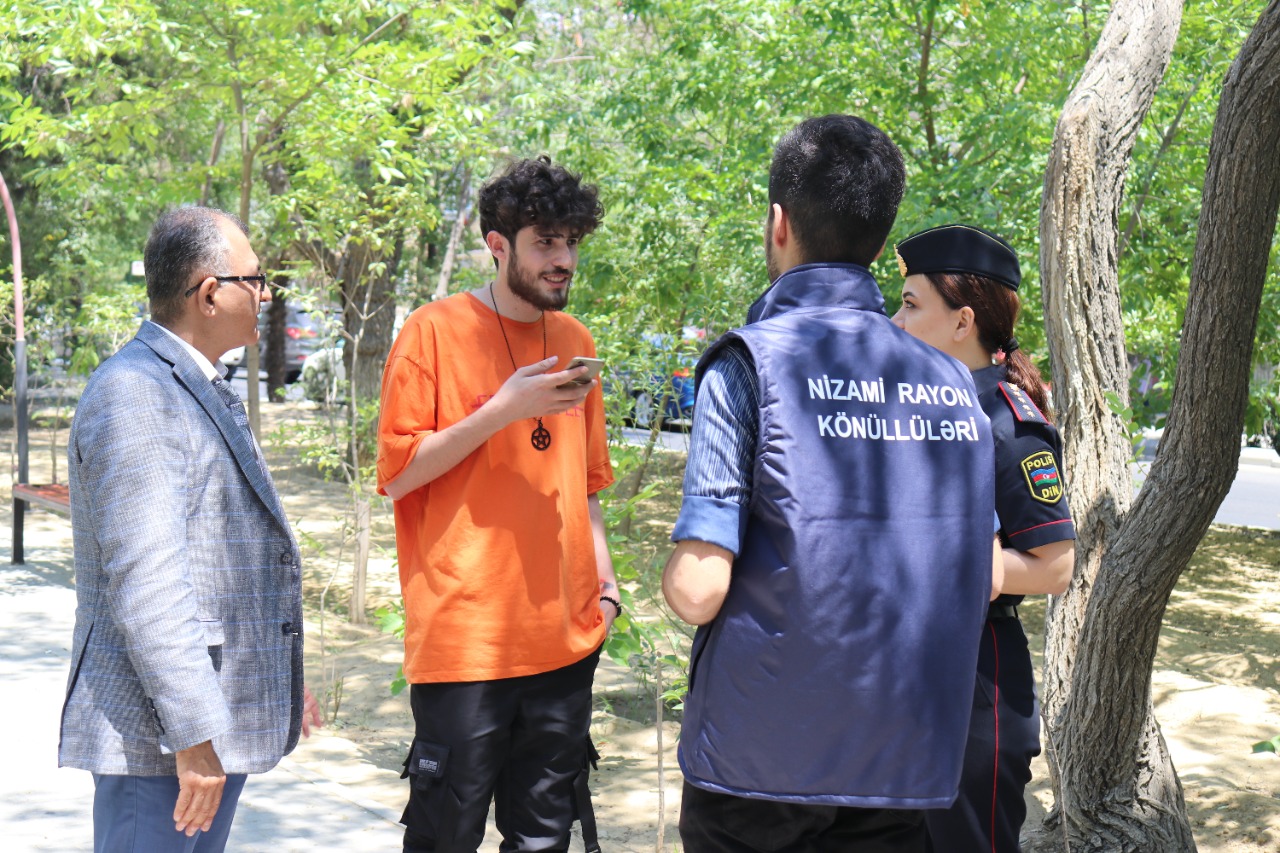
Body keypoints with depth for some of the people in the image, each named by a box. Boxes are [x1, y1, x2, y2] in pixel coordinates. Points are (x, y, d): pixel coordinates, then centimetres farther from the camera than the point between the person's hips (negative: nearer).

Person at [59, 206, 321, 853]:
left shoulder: (202, 391, 17)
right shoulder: (132, 393, -16)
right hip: (160, 734, -10)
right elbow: (144, 581, -23)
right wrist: (193, 735, -24)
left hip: (217, 720, 10)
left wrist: (282, 676, 28)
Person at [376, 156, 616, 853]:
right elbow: (397, 474, -8)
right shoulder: (435, 331, -5)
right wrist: (503, 410, -16)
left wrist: (604, 581, 10)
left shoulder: (574, 340, 13)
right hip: (463, 633, -5)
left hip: (564, 637, 5)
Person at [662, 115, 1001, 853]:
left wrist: (677, 574, 4)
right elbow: (985, 577, 8)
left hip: (761, 762, -4)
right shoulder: (952, 382, 3)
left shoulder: (751, 363, -12)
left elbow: (698, 588, -18)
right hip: (905, 761, 4)